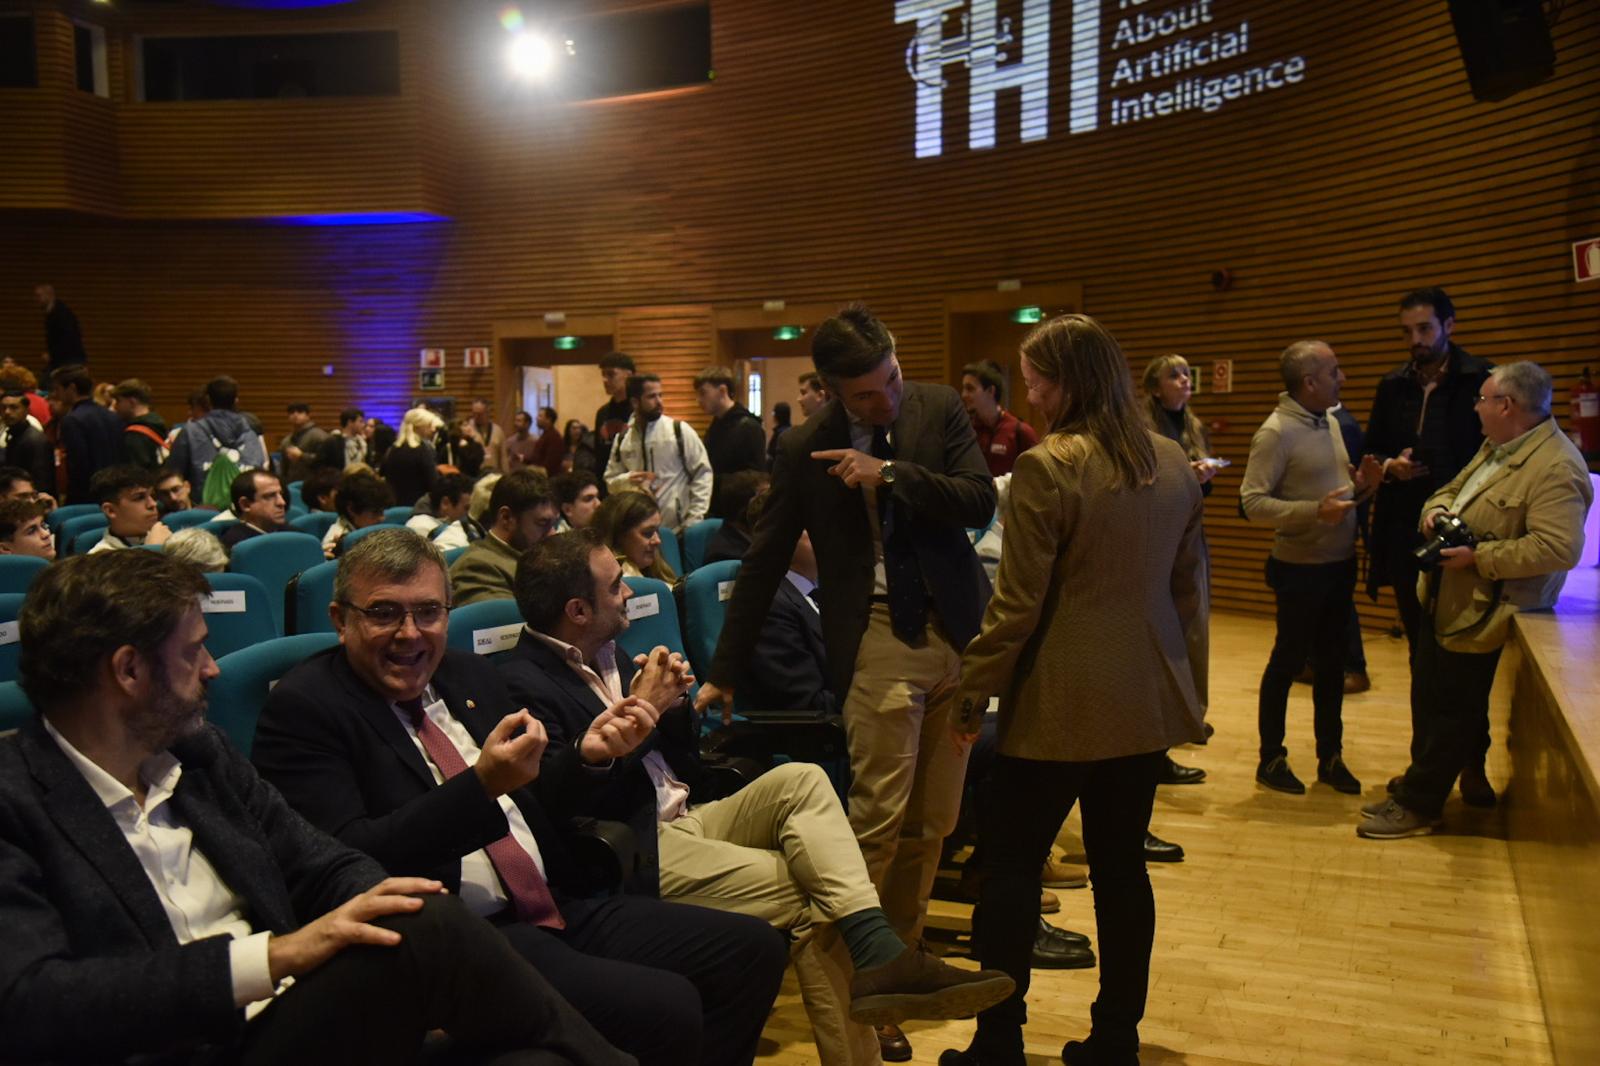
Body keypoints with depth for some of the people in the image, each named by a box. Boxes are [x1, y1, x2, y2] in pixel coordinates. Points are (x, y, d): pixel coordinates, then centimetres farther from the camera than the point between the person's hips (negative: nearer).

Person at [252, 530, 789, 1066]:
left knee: (751, 950, -2)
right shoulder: (301, 709, -6)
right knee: (664, 1011, -26)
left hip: (560, 908, 8)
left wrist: (585, 756, 4)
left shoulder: (470, 674, 14)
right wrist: (481, 785, -24)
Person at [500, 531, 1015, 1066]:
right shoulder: (523, 684, -11)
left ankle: (878, 953, -28)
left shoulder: (606, 654, 15)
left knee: (800, 779, -15)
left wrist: (671, 704, -2)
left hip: (684, 818, 8)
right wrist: (640, 711, -17)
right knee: (808, 893, -20)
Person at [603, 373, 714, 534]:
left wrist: (694, 520, -10)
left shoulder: (680, 430, -4)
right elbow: (611, 480, 12)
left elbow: (702, 473, -3)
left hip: (678, 528, -3)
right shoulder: (622, 438, 6)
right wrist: (627, 480, -12)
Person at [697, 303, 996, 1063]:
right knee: (880, 819, -9)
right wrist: (725, 673, 2)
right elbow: (763, 565, 1)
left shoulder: (939, 408, 3)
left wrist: (890, 474, -18)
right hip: (879, 641, -3)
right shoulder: (805, 450, -3)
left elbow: (980, 501, -6)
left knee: (932, 822, 10)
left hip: (957, 630, 3)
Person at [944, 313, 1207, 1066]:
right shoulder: (1174, 464, 6)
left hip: (1060, 705, -6)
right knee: (1121, 867, 13)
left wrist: (973, 692, -5)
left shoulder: (1047, 467, -15)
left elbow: (1017, 604, -14)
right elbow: (1189, 587, 13)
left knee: (1010, 867, 5)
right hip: (1149, 700, 7)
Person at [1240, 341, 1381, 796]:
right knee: (1288, 661, 4)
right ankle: (1271, 759, 19)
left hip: (1340, 563, 7)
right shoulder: (1276, 432, -16)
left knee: (1331, 662, 15)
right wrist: (1316, 511, -29)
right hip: (1301, 568, -7)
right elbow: (1253, 502, -21)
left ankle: (1330, 757, 27)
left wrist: (1362, 485, -6)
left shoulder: (1330, 423, 7)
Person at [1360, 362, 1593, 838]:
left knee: (1449, 708, 2)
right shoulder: (1495, 449, 9)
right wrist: (1436, 510, -3)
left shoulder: (1556, 468, -22)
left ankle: (1417, 805, 13)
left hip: (1478, 612, -10)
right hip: (1444, 599, 10)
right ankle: (1469, 775, 40)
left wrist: (1479, 557, -26)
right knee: (1429, 693, 21)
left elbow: (1559, 547, -29)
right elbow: (1451, 490, 21)